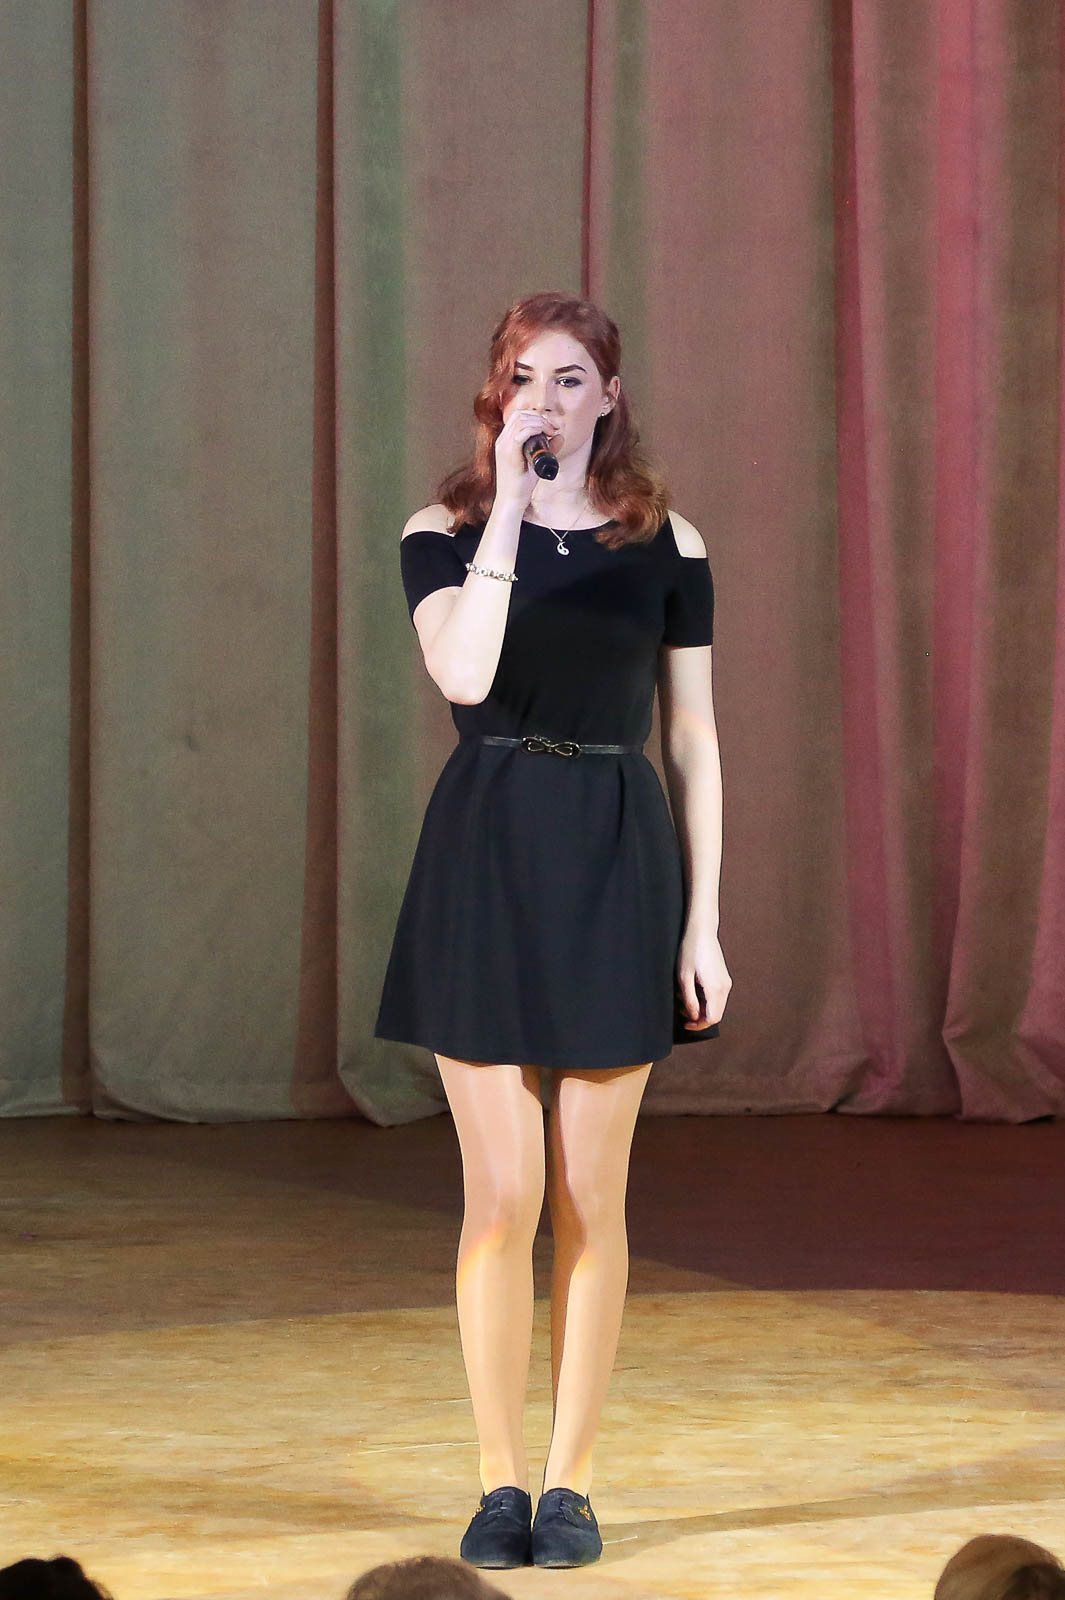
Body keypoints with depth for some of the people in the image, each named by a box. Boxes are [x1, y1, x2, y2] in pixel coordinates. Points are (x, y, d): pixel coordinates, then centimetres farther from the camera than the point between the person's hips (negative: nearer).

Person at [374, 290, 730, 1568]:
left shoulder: (666, 544, 6)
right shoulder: (444, 535, 2)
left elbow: (692, 740, 7)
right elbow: (464, 673, -18)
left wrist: (703, 922, 2)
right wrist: (510, 504, -18)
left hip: (617, 864, 1)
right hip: (485, 857, -1)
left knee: (590, 1199, 3)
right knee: (504, 1195, -2)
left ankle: (570, 1485, 12)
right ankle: (499, 1485, 8)